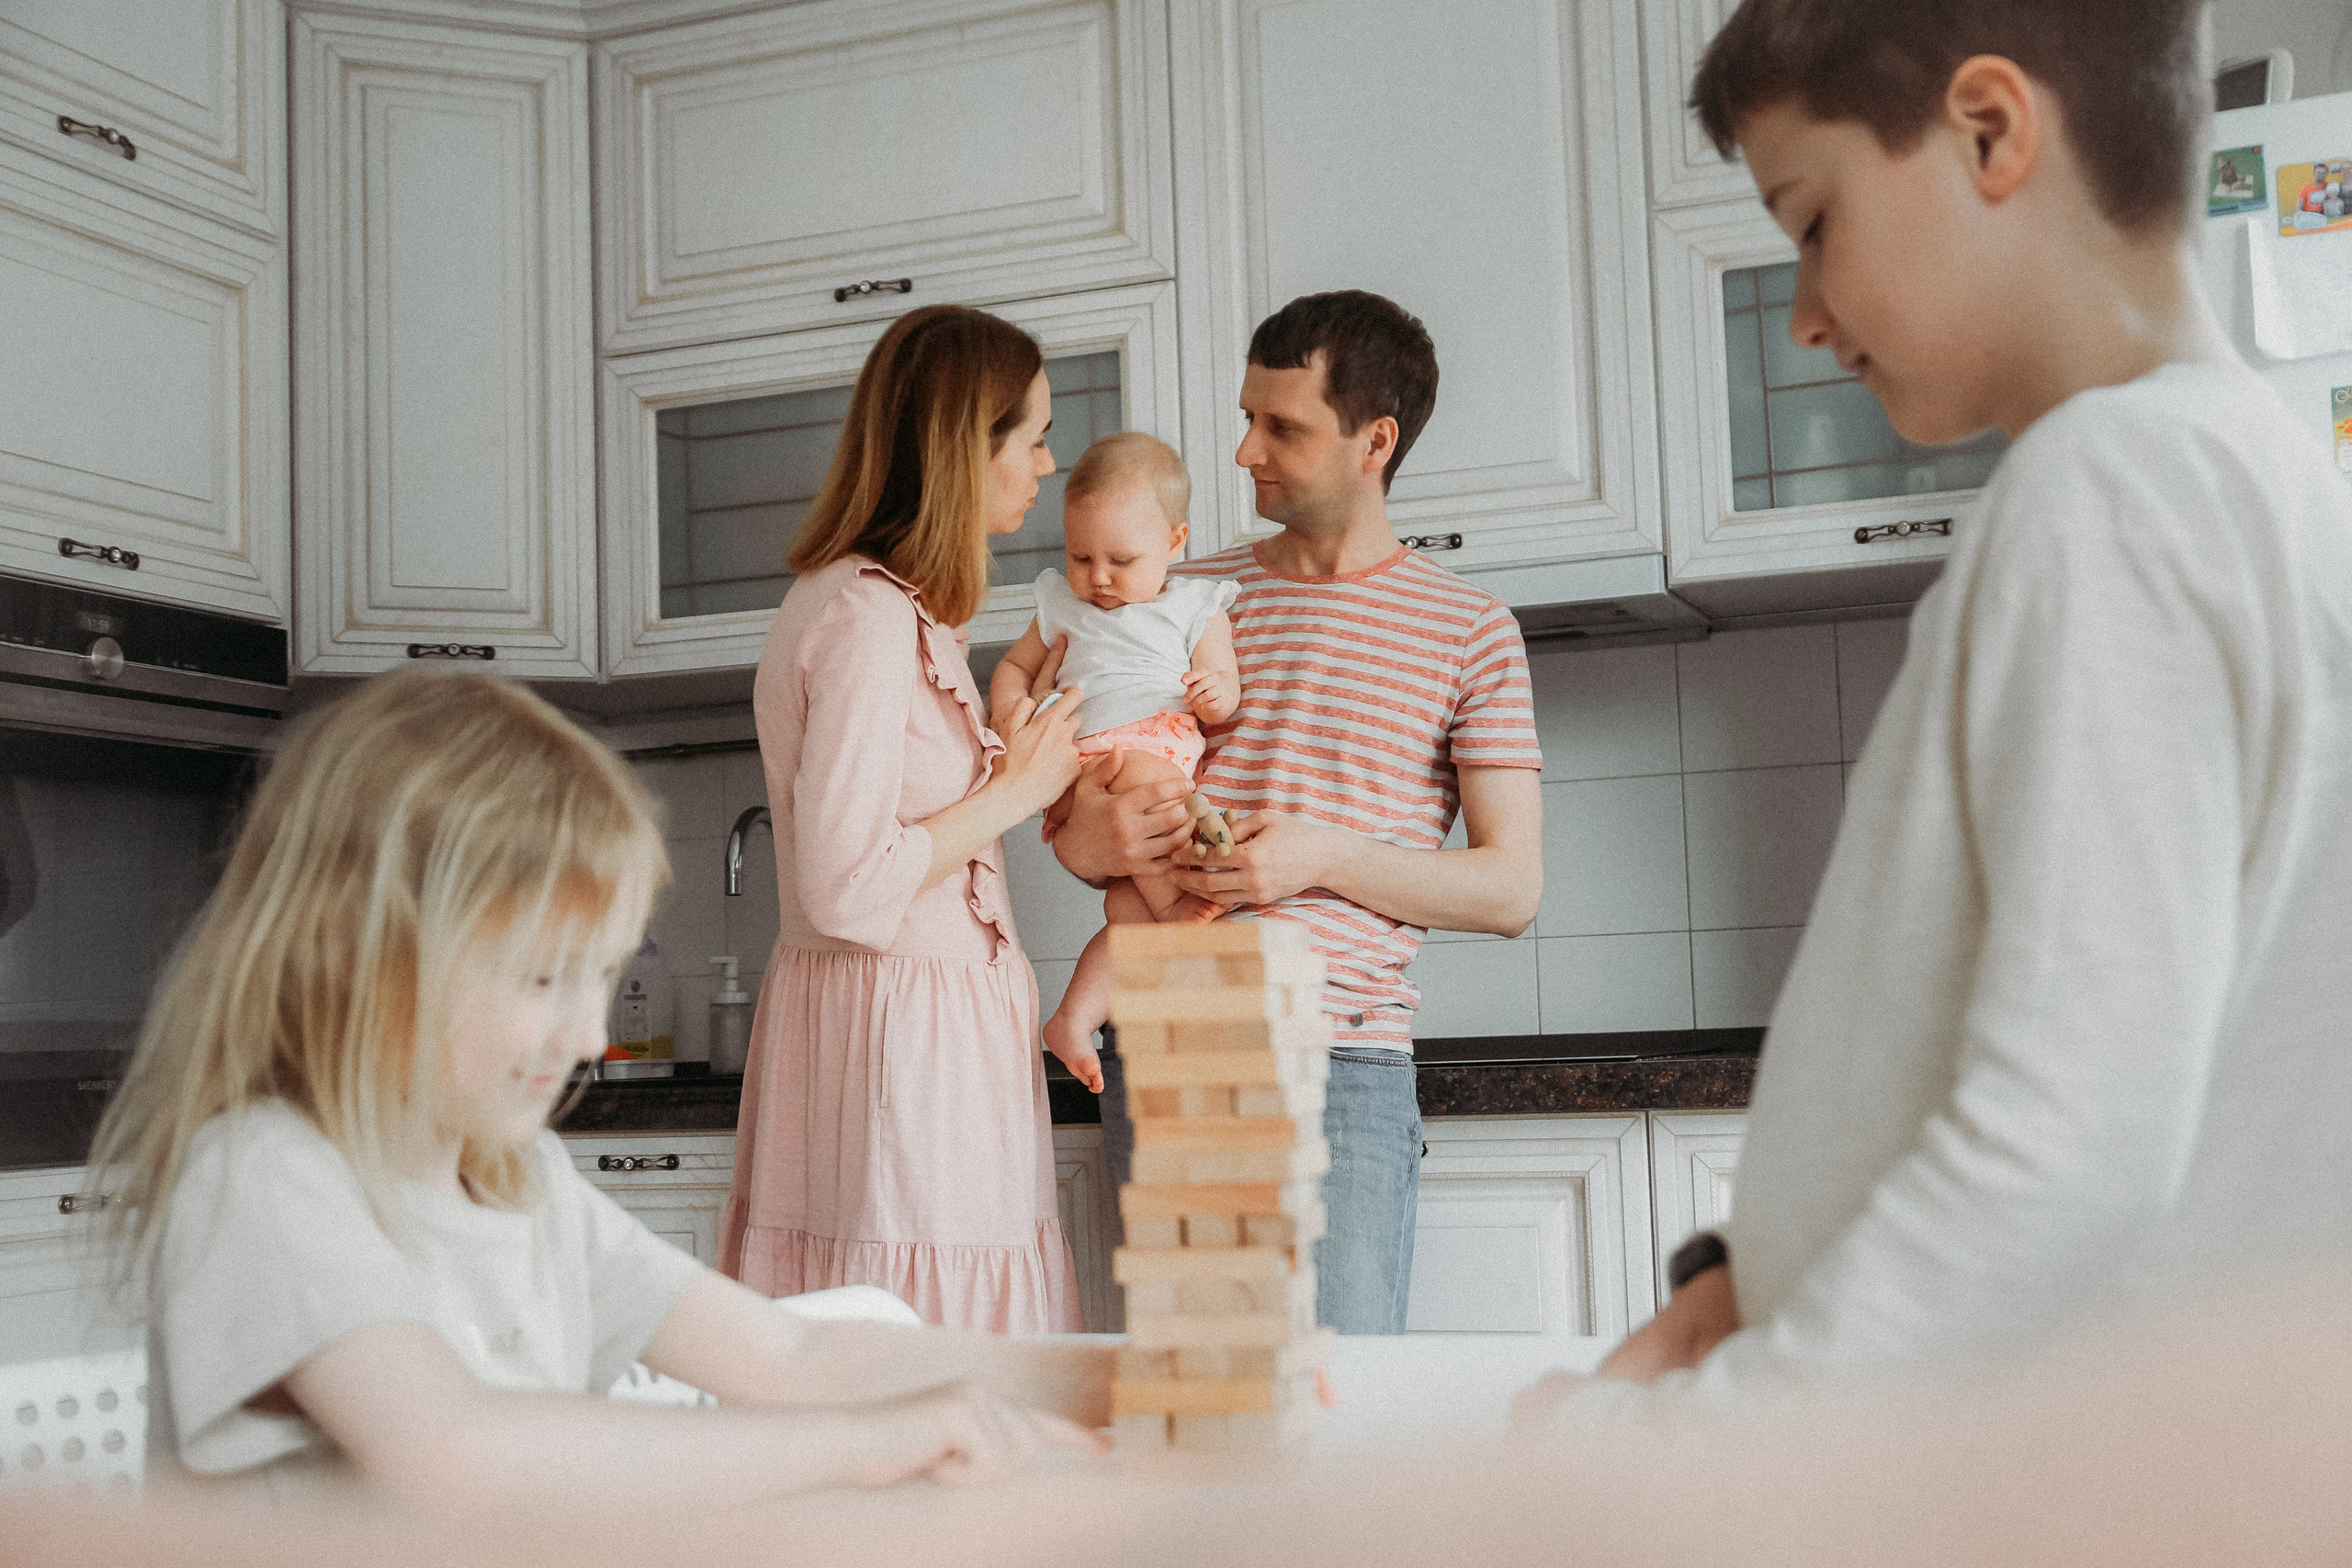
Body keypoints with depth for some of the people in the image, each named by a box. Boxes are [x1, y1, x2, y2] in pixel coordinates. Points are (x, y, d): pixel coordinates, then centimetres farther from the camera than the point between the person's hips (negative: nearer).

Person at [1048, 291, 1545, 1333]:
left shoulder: (1468, 630, 6)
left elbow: (1511, 891, 1)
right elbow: (1082, 819, 21)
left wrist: (1325, 856, -12)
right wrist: (1088, 840, -4)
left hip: (1341, 1062, -3)